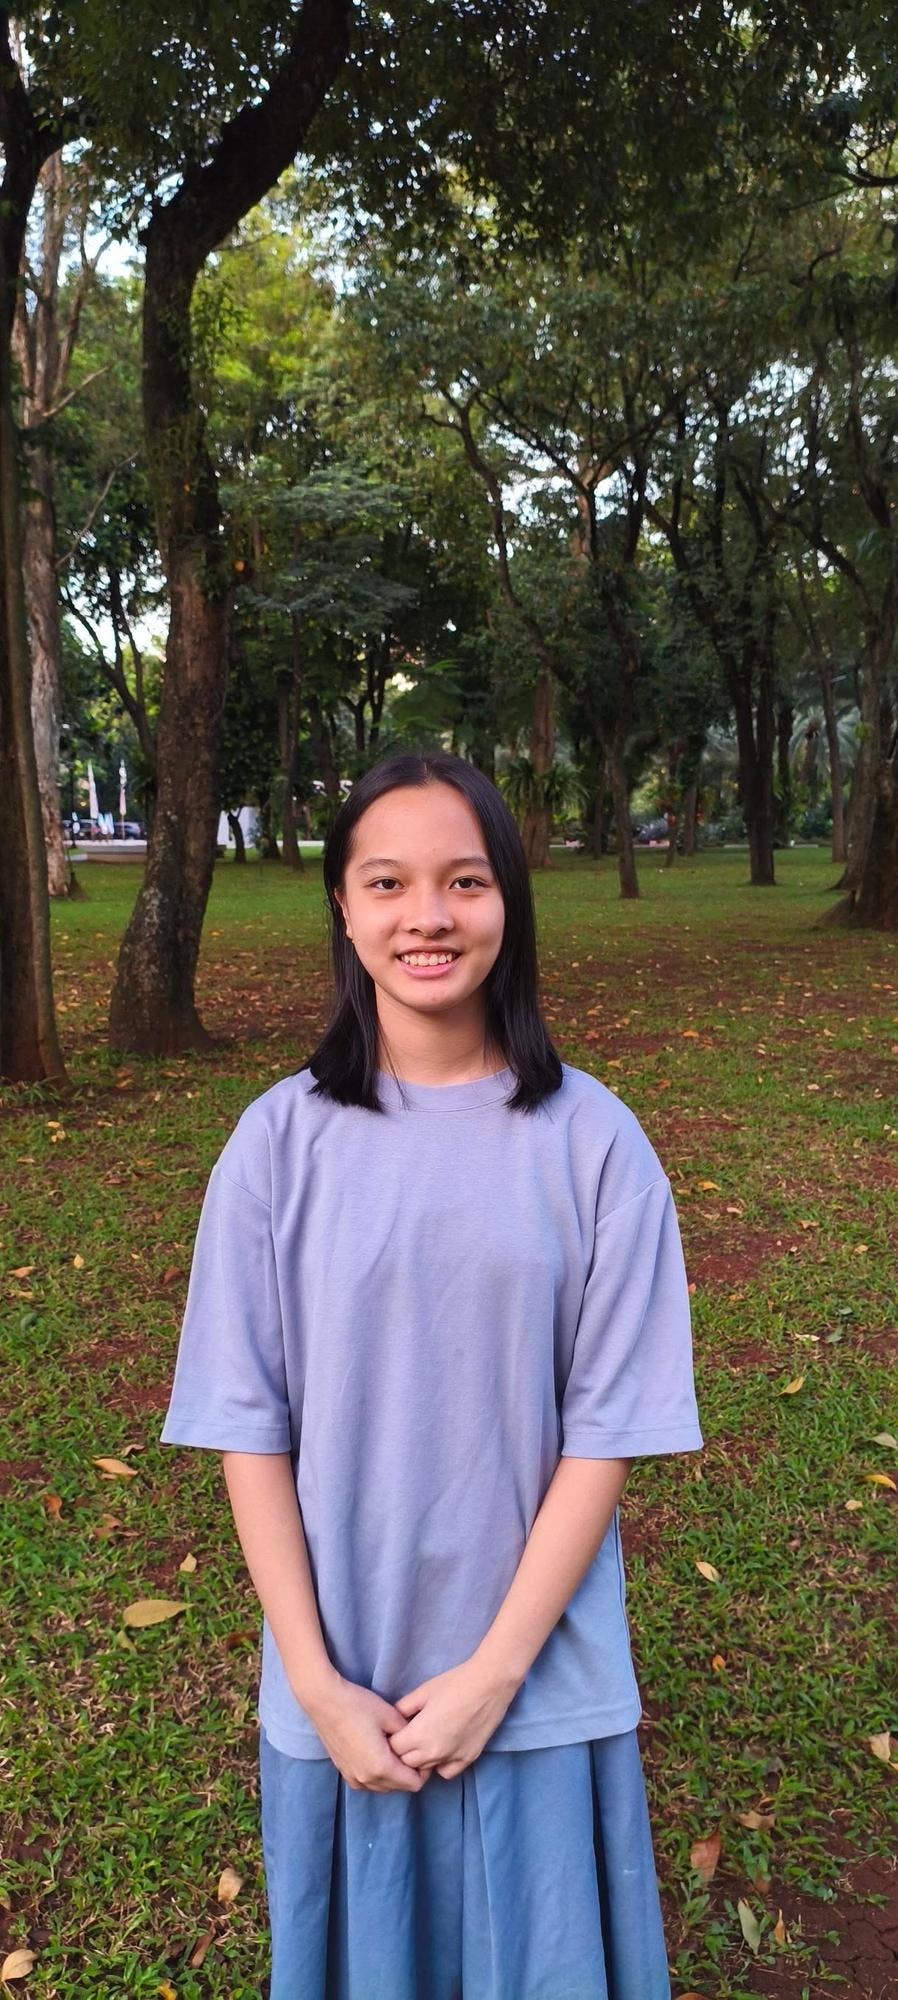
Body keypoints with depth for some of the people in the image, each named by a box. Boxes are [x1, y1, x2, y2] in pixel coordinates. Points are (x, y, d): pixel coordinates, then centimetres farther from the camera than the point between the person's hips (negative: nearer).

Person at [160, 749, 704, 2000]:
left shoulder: (591, 1139, -11)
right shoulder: (282, 1140, -9)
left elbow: (607, 1429, -8)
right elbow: (249, 1426, -6)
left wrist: (492, 1673, -11)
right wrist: (319, 1684, -9)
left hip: (541, 1680, 0)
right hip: (340, 1682, 1)